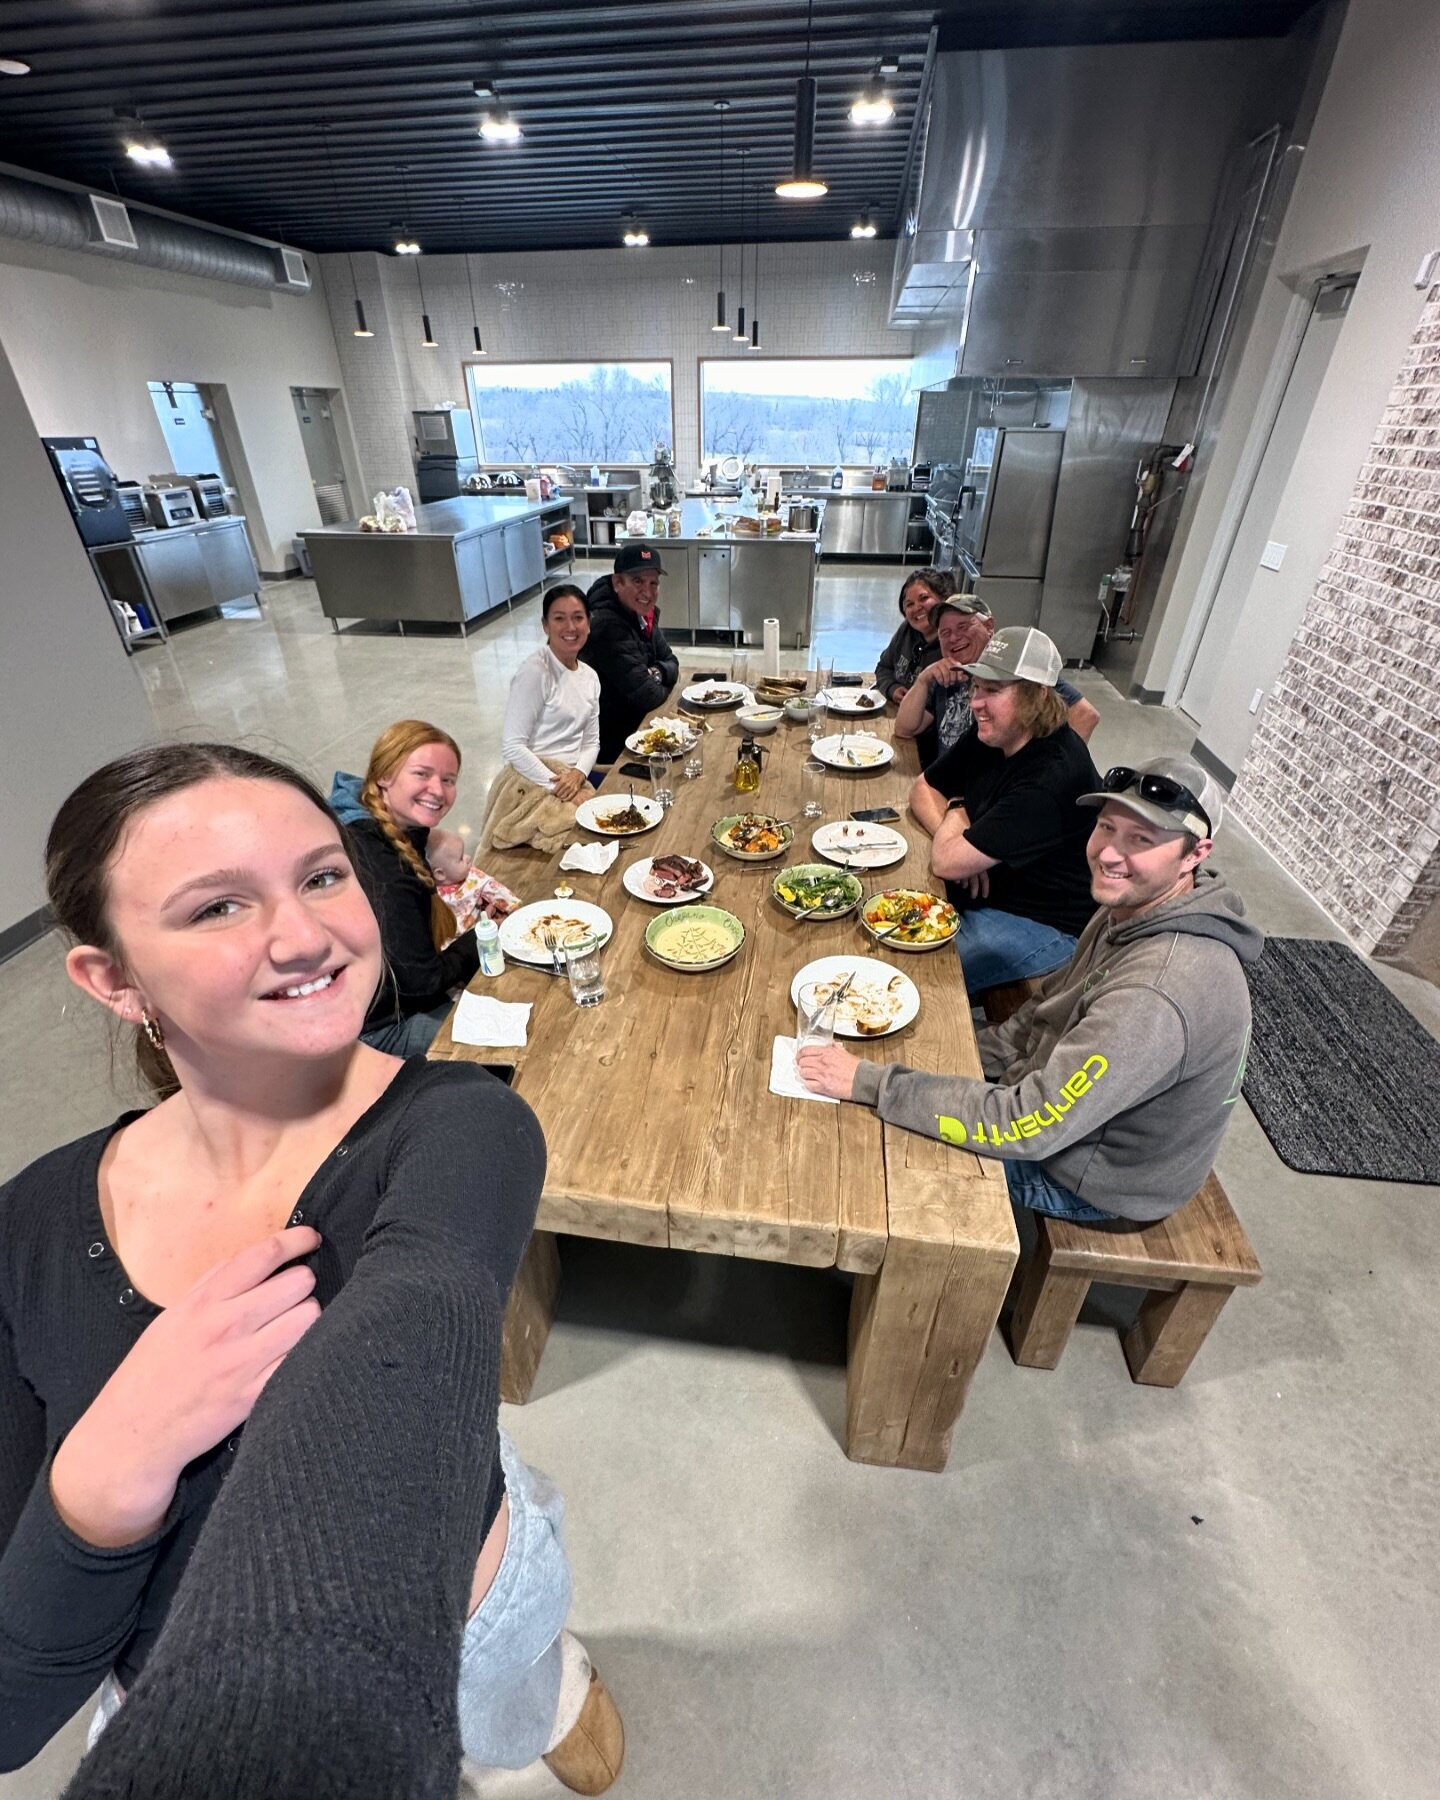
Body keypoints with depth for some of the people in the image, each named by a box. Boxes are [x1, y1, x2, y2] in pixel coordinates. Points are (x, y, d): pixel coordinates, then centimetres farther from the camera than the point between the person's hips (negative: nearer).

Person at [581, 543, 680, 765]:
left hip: (636, 723, 8)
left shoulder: (641, 614, 3)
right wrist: (664, 688, -5)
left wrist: (657, 673, -11)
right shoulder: (607, 627, -25)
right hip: (614, 743, -8)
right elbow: (647, 697, -27)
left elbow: (670, 663, 11)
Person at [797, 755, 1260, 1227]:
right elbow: (1053, 1006, 6)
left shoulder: (1157, 993, -38)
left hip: (1099, 1176, -8)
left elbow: (1027, 1126, -36)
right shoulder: (1134, 907, -8)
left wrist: (869, 1082, -34)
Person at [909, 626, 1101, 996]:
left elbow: (947, 862, -31)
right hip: (977, 893, 9)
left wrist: (955, 814, -8)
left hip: (1043, 925, -9)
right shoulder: (988, 737, -1)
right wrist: (963, 844, -13)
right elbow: (923, 789, 6)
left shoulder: (1051, 778, -30)